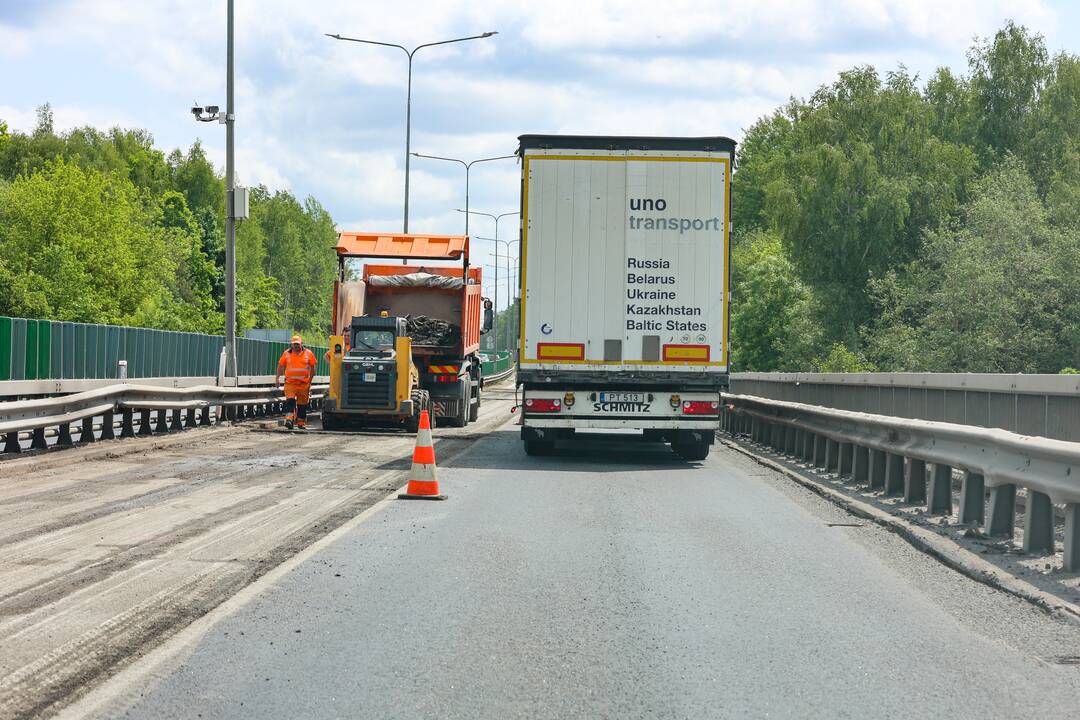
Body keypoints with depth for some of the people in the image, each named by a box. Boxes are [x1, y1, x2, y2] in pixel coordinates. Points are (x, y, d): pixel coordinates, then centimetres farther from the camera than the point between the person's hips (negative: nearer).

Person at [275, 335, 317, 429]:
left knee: (302, 404, 6)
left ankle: (301, 422, 17)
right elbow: (280, 366, 12)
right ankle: (289, 420, -24)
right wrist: (277, 378, 6)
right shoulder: (287, 353, 6)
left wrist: (311, 381, 5)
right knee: (290, 401, -16)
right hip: (290, 383, 0)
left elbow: (312, 367, 9)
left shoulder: (308, 353, 4)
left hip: (304, 383, 1)